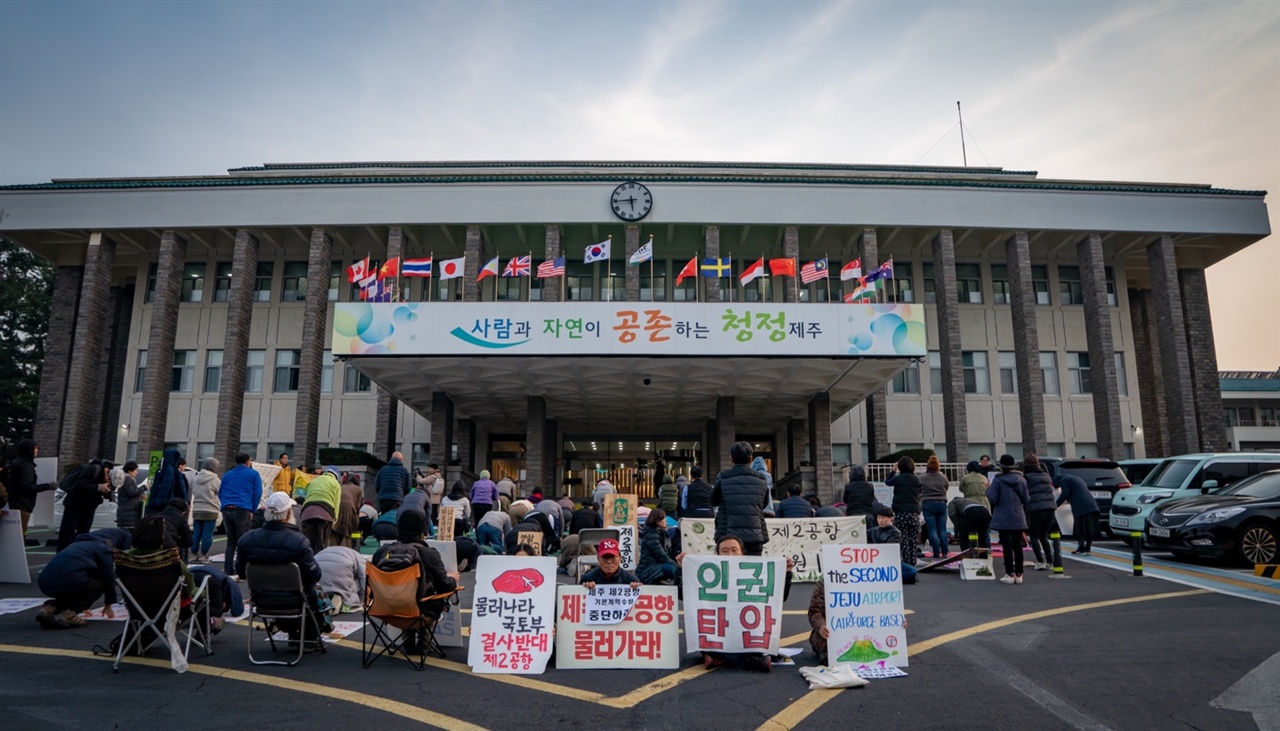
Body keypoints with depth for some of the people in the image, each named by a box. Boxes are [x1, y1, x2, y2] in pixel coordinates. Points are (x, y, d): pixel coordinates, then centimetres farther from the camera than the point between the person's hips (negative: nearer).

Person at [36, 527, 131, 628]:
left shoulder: (79, 543, 34)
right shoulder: (102, 548, 12)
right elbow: (108, 577, 15)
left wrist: (83, 604, 56)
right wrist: (108, 604, 31)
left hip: (44, 580, 8)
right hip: (66, 580, -8)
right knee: (98, 586, 18)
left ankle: (49, 609, 8)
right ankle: (67, 614, -4)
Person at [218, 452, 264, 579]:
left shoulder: (227, 475, 21)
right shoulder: (253, 474, 6)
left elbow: (220, 492, 21)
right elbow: (257, 493, -1)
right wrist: (252, 511, 4)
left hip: (227, 510, 5)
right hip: (243, 510, -5)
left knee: (230, 542, 12)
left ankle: (228, 570, 9)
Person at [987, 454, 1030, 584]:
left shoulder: (998, 480, -13)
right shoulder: (1021, 480, 2)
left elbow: (992, 499, -13)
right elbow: (1026, 499, 5)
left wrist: (988, 489, 4)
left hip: (1003, 519, -4)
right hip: (1018, 518, 4)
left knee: (1007, 546, 0)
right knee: (1017, 545, 9)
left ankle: (1010, 574, 1)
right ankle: (1018, 574, 11)